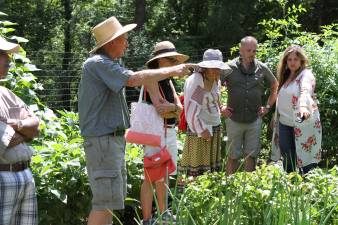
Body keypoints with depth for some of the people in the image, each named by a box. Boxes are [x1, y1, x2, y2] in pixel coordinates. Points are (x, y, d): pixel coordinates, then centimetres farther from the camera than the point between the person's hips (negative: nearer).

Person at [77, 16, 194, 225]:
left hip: (114, 139, 11)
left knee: (113, 196, 15)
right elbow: (134, 79, -26)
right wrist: (173, 70, -18)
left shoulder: (107, 64, 17)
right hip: (102, 140, -11)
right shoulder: (97, 63, -16)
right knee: (106, 200, -11)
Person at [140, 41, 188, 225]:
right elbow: (160, 109, -22)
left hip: (170, 132, 8)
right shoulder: (151, 79, -10)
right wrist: (175, 108, -6)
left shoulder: (168, 81, 14)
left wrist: (170, 108, -16)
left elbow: (180, 107, 3)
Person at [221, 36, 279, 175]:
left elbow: (275, 86, 18)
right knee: (233, 156, 5)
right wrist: (220, 108, -2)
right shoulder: (230, 68, -4)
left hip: (254, 120, 2)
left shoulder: (262, 69, 3)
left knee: (251, 155, 6)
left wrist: (268, 106, 10)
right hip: (234, 120, -2)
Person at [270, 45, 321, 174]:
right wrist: (275, 119, 18)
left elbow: (305, 91, -32)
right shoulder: (286, 76, 14)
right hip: (284, 123, 7)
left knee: (305, 159, -6)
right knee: (287, 158, 11)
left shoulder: (306, 75, -10)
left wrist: (303, 106, -51)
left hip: (303, 123, -7)